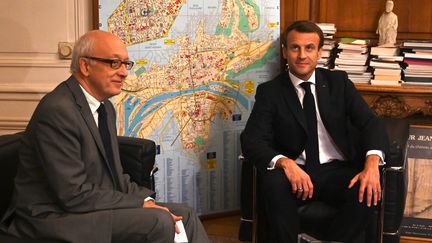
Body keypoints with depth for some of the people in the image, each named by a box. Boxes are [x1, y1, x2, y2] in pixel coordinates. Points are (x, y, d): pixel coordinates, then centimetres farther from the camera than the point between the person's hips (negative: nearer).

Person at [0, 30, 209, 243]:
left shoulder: (105, 107, 10)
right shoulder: (57, 110, -20)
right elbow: (74, 195, -22)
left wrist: (147, 200, -3)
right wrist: (141, 205, -17)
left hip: (95, 207, 9)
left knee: (183, 215, 2)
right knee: (159, 222, -23)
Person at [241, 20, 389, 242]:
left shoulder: (338, 82, 8)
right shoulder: (270, 91, 2)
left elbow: (370, 122, 0)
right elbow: (251, 140, -8)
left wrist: (372, 164, -21)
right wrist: (285, 163, -29)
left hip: (336, 170, 2)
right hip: (295, 173, -2)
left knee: (369, 191, -28)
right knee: (273, 183, -34)